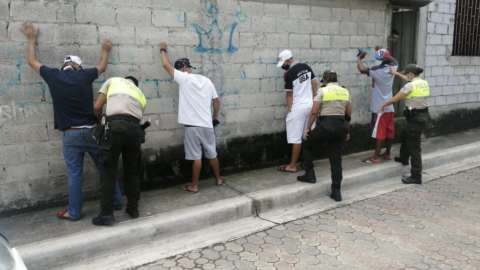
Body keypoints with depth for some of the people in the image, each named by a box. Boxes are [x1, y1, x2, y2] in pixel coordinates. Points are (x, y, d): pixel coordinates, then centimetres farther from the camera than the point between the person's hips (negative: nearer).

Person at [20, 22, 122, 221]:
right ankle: (117, 201, 21)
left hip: (71, 134, -1)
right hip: (91, 131, 1)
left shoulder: (53, 76, -1)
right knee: (105, 168, 11)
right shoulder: (85, 75, 0)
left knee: (75, 175, 4)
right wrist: (105, 51, 40)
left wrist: (32, 39, 31)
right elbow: (102, 67, 21)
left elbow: (32, 61, 16)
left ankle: (74, 212, 12)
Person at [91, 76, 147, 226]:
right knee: (132, 171, 16)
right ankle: (133, 209, 23)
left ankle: (106, 214, 5)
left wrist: (100, 122, 30)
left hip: (115, 126, -3)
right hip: (135, 128, 3)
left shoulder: (113, 81, 21)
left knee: (109, 171, 3)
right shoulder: (140, 94, 31)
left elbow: (97, 107, 13)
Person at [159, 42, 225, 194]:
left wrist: (163, 49, 16)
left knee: (196, 157, 0)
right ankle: (219, 179, 30)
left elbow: (166, 64, -1)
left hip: (193, 125, -5)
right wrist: (215, 117, 26)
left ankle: (194, 186, 10)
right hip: (207, 124, 5)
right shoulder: (206, 81, 8)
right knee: (212, 154, 17)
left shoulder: (184, 79, -8)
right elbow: (216, 101, 14)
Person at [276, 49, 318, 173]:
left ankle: (292, 166, 2)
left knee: (296, 138, -3)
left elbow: (289, 95, -9)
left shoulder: (289, 74, -15)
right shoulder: (306, 67, 6)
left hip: (298, 108, -8)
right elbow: (314, 84, 13)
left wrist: (289, 110, 1)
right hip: (310, 105, 8)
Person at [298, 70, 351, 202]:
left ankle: (310, 175, 18)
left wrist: (308, 128, -1)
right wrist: (347, 130, 22)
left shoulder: (322, 91, -5)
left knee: (306, 143, 20)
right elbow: (348, 114, 14)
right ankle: (336, 192, 11)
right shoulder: (345, 92, 11)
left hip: (326, 125, -5)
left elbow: (314, 112, -9)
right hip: (341, 126, 5)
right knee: (336, 160, 10)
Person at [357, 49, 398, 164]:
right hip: (389, 106, 7)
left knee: (379, 132, -4)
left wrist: (359, 58, -11)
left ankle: (376, 157, 0)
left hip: (380, 107, -7)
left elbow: (362, 69, -29)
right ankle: (387, 154, 23)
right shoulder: (392, 68, 5)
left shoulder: (378, 70, -19)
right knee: (389, 131, 12)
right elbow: (395, 61, 29)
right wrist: (385, 53, 21)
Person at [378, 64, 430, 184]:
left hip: (415, 119, -9)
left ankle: (416, 177, 2)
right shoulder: (424, 83, 8)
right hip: (424, 116, 9)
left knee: (414, 147, -3)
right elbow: (412, 80, 29)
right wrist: (396, 73, 38)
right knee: (405, 135, 32)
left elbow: (394, 100, -12)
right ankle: (404, 158, 52)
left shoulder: (410, 86, -17)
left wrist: (382, 106, 7)